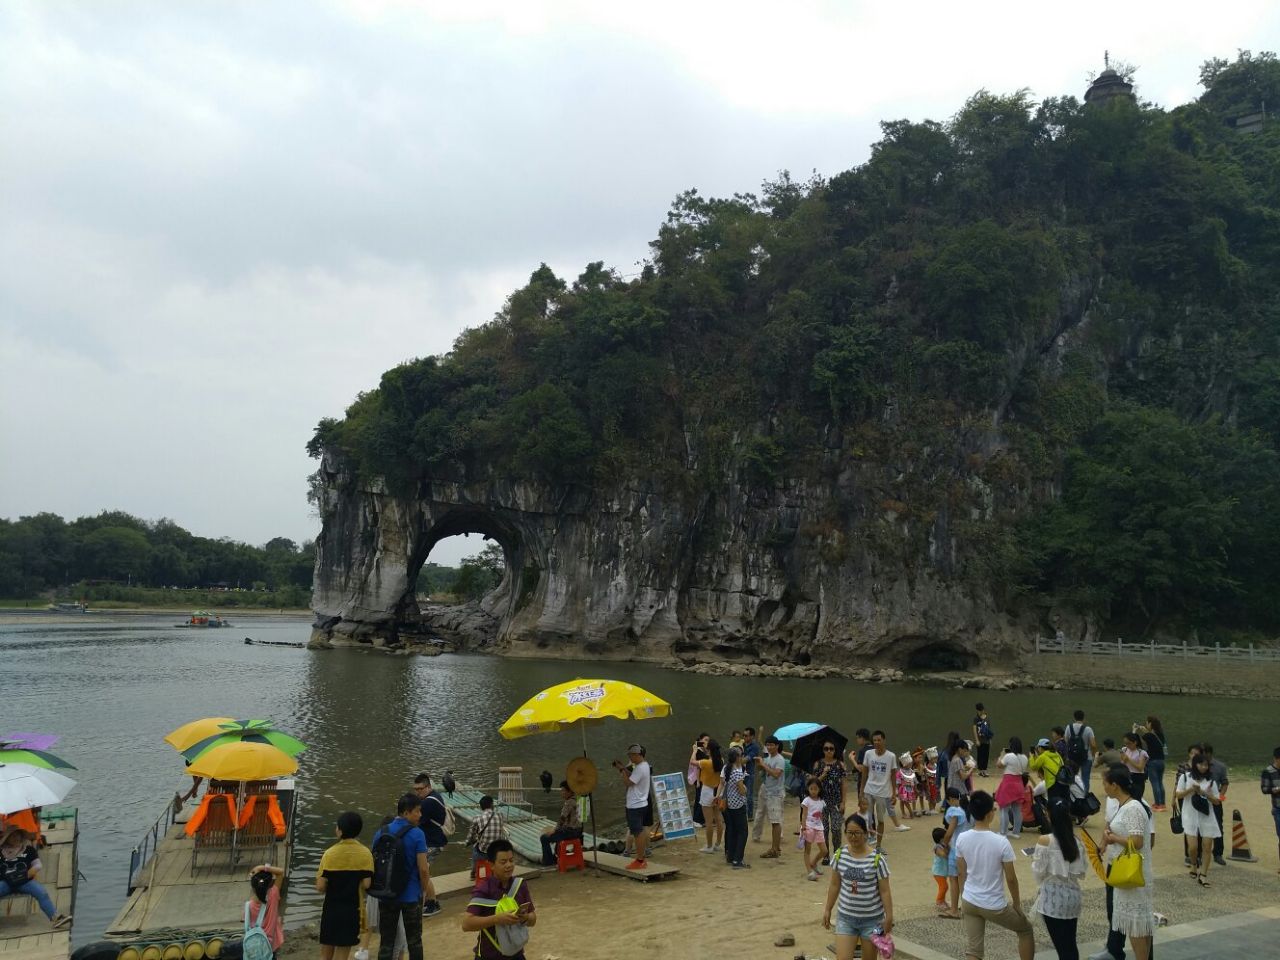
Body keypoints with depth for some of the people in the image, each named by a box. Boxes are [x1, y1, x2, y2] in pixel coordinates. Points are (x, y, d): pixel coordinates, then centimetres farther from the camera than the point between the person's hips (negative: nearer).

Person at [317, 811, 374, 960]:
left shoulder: (330, 854, -11)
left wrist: (318, 876, 9)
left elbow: (320, 887, -13)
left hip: (331, 909, -1)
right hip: (353, 909, 1)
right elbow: (366, 884, -10)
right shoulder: (365, 854, -7)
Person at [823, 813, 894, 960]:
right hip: (845, 917, 2)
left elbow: (885, 891, -8)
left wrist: (889, 918, -8)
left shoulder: (877, 858, -14)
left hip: (872, 919, -2)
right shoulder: (840, 855, -4)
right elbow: (834, 885, 7)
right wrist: (827, 910, 10)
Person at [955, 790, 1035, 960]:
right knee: (1026, 930, 24)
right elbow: (1010, 878, -12)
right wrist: (1017, 903, 4)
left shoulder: (962, 839, -8)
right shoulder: (1001, 842, -21)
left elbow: (962, 873, 3)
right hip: (994, 906, -4)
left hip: (969, 902, 4)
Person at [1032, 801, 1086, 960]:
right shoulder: (1076, 841, 0)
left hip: (1053, 897, -5)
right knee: (1070, 943, 15)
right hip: (1072, 895, 5)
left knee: (1061, 946, 2)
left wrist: (1034, 863, 8)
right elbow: (1081, 872, 7)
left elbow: (1039, 873, -11)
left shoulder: (1045, 841, -16)